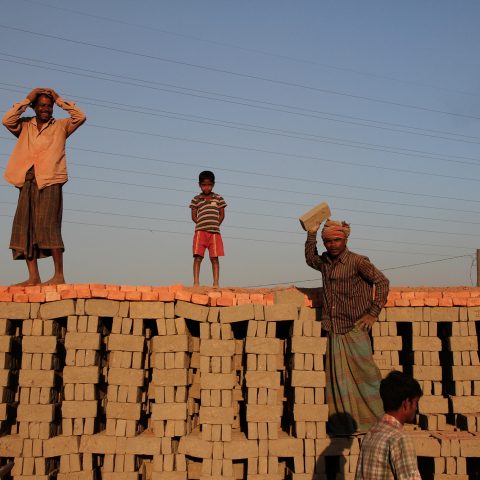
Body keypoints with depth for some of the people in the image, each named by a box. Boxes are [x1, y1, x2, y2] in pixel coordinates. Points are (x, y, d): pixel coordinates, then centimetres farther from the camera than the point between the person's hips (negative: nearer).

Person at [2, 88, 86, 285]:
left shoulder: (61, 126, 13)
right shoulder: (25, 126, 17)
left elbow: (80, 117, -1)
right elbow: (7, 120, 0)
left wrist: (59, 100, 6)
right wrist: (26, 100, 4)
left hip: (50, 182, -4)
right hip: (27, 182, 4)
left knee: (48, 225, -13)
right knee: (25, 227, -2)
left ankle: (59, 275, -12)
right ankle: (33, 276, 0)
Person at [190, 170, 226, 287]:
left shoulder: (218, 198, 13)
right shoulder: (196, 199, 11)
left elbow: (222, 215, 11)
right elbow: (194, 216, 8)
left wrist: (215, 225, -1)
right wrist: (202, 225, -5)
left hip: (214, 232, 1)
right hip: (200, 231, -1)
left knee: (214, 258, 0)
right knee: (198, 257, -6)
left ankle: (216, 283, 1)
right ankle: (196, 282, -4)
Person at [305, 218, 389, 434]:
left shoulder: (357, 261, -7)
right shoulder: (325, 262, 10)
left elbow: (382, 281, -8)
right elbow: (310, 258, 31)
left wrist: (373, 313, -10)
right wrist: (312, 233, 20)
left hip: (354, 330, -5)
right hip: (334, 332, 5)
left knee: (363, 374, 0)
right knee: (338, 378, 7)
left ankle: (376, 420, 14)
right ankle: (344, 424, 15)